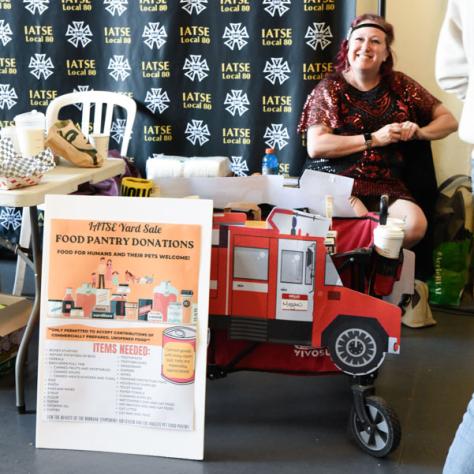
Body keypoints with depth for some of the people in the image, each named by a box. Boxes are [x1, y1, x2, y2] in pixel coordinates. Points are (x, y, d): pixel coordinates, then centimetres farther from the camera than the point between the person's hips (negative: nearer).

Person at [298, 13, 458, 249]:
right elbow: (315, 146, -10)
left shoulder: (400, 85, 10)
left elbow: (449, 121, 17)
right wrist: (373, 139, -13)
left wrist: (418, 131, -5)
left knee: (416, 224, -25)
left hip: (385, 185, 3)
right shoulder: (330, 87, 2)